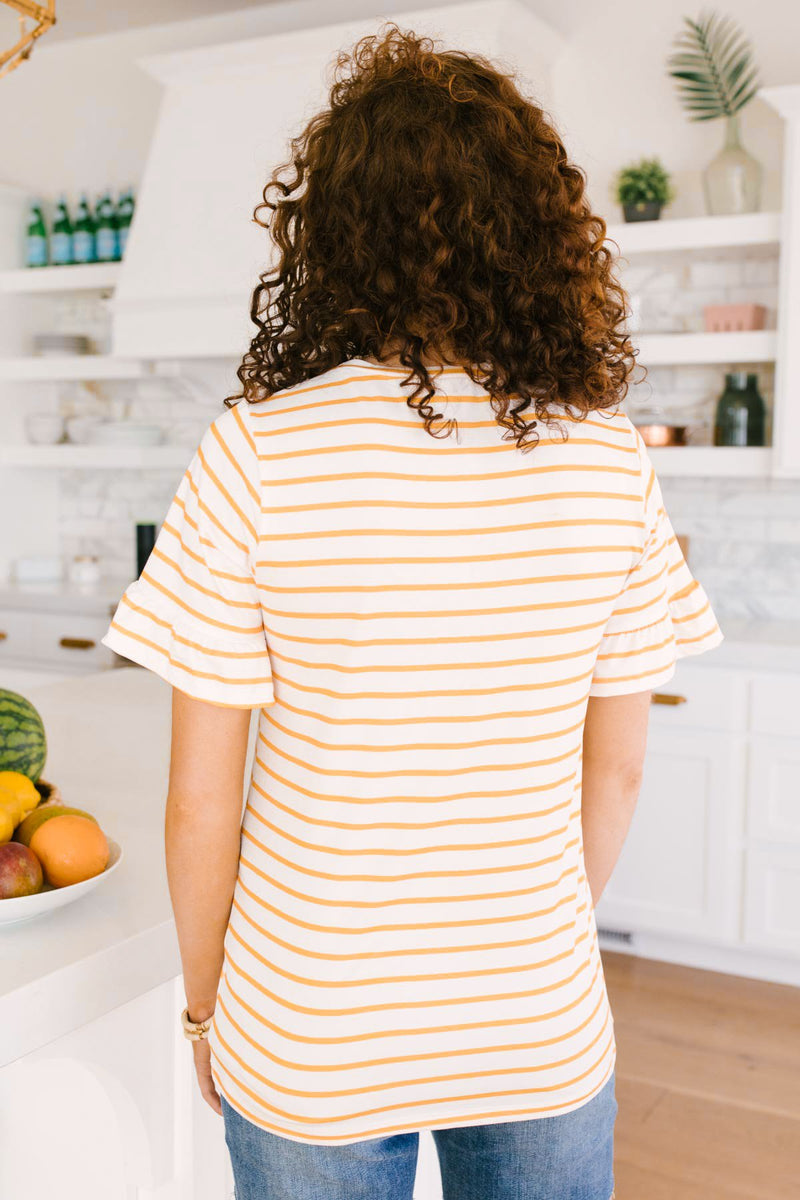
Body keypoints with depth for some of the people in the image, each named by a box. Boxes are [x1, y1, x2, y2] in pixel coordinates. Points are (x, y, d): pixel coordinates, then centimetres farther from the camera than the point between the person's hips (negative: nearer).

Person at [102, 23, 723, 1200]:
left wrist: (204, 1004, 4)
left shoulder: (256, 453, -17)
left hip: (309, 1052, -1)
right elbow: (614, 770, -1)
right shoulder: (608, 457, -10)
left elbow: (201, 804, -13)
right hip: (547, 1041, 2)